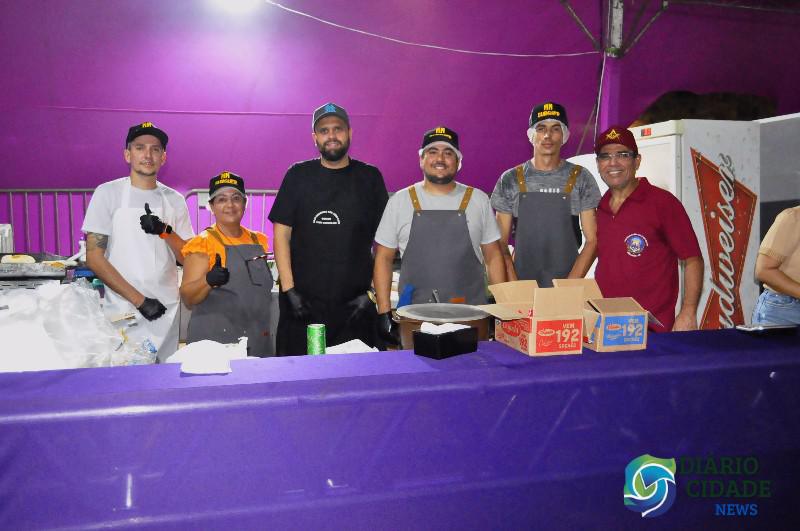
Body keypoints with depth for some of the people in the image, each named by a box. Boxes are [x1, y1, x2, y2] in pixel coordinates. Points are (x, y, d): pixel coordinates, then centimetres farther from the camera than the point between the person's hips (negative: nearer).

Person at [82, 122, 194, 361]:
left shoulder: (174, 200, 7)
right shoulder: (108, 193, -1)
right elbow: (94, 257, -5)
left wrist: (165, 231, -12)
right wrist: (139, 299, -11)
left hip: (167, 310, 3)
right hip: (122, 310, -3)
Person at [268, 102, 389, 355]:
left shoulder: (369, 177, 6)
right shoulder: (299, 176, 6)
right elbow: (281, 233, 3)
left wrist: (372, 292, -2)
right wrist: (289, 289, -5)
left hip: (355, 305, 0)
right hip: (303, 303, 0)